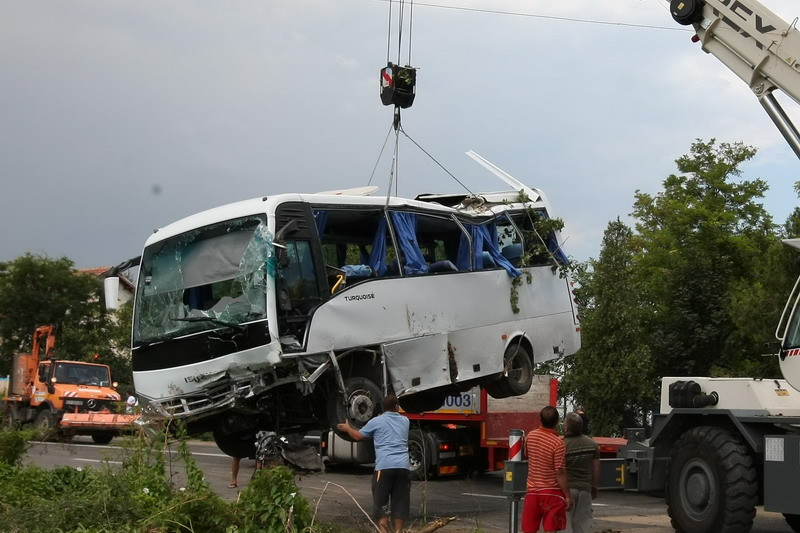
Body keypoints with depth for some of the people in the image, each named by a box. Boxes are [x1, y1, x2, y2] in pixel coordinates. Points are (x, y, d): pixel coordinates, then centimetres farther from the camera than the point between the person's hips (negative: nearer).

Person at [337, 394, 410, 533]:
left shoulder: (376, 421, 6)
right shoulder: (404, 421, 17)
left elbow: (358, 436, 17)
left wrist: (347, 428, 36)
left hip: (384, 467, -3)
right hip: (403, 466, 3)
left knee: (381, 502, 2)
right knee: (400, 501, 9)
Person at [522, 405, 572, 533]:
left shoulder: (530, 436, 0)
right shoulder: (557, 443, -17)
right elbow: (560, 472, -17)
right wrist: (568, 496, -11)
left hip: (532, 490, 5)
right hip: (551, 492, -5)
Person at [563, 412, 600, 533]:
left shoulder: (562, 445, -13)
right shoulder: (592, 444, 2)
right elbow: (596, 467, 6)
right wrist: (594, 487, 17)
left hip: (567, 488, -4)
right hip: (585, 488, 4)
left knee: (566, 523, 1)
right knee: (584, 522, 10)